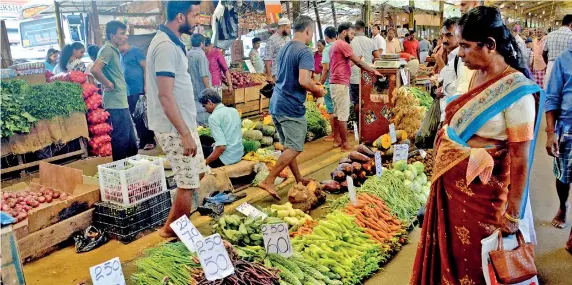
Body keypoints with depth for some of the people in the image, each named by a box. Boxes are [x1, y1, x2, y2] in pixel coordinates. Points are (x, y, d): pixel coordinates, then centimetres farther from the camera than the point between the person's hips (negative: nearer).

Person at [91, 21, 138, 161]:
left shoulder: (114, 50, 16)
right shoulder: (108, 49, -12)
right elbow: (95, 70, -27)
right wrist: (108, 84, -16)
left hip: (122, 102, 10)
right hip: (115, 104, -10)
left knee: (131, 142, 15)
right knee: (120, 141, -3)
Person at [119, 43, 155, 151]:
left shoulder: (136, 51, -3)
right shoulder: (121, 56, 17)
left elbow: (145, 68, -9)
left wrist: (146, 86, -16)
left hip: (139, 90, -7)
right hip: (129, 92, 7)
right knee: (136, 118, 9)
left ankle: (150, 141, 5)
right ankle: (142, 141, 17)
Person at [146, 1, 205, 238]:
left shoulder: (172, 42, 12)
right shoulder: (166, 46, -20)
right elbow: (165, 95, -24)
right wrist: (184, 134, -23)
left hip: (184, 123, 10)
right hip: (175, 128, -10)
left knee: (198, 172, 19)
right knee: (188, 183, 0)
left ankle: (174, 225, 31)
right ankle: (172, 231, 19)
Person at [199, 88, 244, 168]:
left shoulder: (213, 117, -17)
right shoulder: (234, 110, 6)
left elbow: (222, 147, -24)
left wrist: (206, 162, -13)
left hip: (226, 159, -8)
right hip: (239, 153, 8)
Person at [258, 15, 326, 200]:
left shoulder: (283, 49, 14)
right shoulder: (304, 51, -14)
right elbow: (304, 81, -25)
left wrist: (312, 88, 23)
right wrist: (318, 90, -5)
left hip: (276, 104, 9)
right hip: (291, 106, -9)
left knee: (288, 146, 16)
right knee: (294, 148, -1)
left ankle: (299, 179, 29)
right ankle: (269, 181, -3)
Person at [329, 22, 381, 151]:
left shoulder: (334, 45, 19)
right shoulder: (344, 45, -12)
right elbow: (358, 62, -13)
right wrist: (373, 71, -5)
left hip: (335, 83, 10)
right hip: (341, 83, -10)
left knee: (337, 113, 13)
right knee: (343, 115, -7)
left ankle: (337, 141, 20)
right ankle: (345, 144, -3)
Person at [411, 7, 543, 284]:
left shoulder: (516, 90, -20)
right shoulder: (476, 76, 3)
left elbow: (521, 159, -18)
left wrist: (513, 214, -14)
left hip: (481, 195, -7)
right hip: (451, 185, 7)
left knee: (472, 262, 13)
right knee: (447, 252, 22)